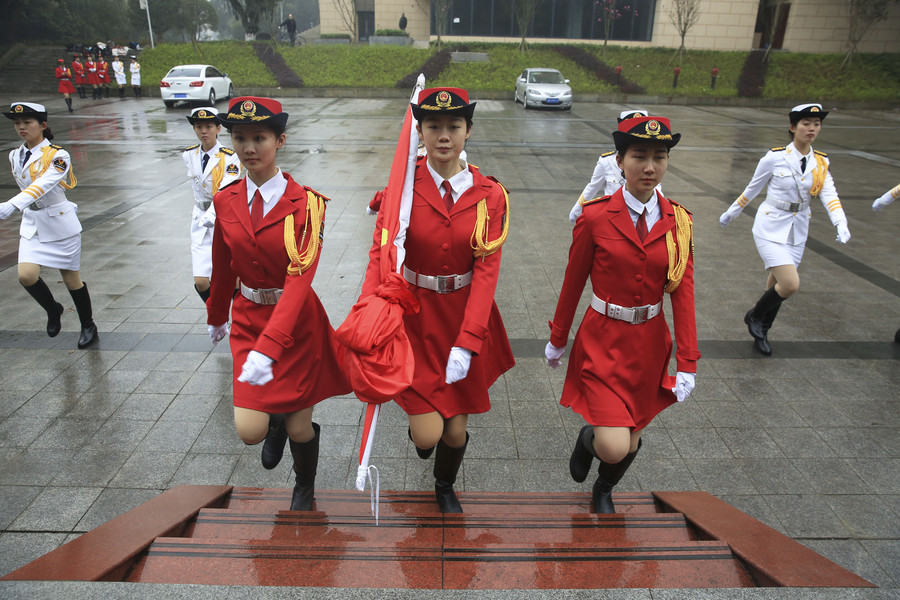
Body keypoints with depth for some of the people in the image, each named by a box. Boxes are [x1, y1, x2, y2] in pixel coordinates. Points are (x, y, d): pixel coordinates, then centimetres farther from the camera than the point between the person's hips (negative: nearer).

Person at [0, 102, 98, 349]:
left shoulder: (57, 156, -15)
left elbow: (43, 185, -31)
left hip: (61, 223, -5)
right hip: (32, 224, 5)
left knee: (71, 279, 4)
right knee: (26, 275, -10)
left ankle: (88, 326, 23)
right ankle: (52, 309, 19)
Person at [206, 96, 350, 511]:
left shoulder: (305, 203, -16)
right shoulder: (226, 201, -2)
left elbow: (299, 279, -26)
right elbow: (223, 269, 12)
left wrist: (267, 349, -35)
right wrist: (216, 317, 24)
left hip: (297, 321, -3)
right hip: (248, 318, 3)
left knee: (300, 427, 9)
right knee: (249, 430, -4)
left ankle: (305, 489, 43)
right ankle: (277, 421, 35)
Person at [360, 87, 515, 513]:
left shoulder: (490, 195, -6)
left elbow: (486, 271, -12)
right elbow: (381, 255, -13)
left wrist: (466, 343, -20)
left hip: (465, 316, 1)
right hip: (414, 316, -1)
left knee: (456, 429, 11)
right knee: (428, 433, -2)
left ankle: (445, 489, 45)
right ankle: (419, 423, 39)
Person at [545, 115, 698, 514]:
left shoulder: (679, 222, -3)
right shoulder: (595, 218, -12)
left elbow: (683, 293, -2)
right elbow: (573, 284, -3)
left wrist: (687, 363, -5)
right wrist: (557, 340, 5)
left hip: (650, 344, 4)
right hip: (604, 341, -3)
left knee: (630, 440, 16)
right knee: (614, 448, -12)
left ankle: (603, 492, 48)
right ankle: (587, 438, 26)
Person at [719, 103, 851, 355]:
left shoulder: (821, 163, 3)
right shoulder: (774, 158, -10)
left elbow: (829, 195, -8)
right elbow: (752, 189, 1)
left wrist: (841, 224, -24)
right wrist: (730, 213, 10)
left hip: (797, 233, 5)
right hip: (770, 230, -5)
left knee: (775, 287, 11)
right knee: (791, 284, -16)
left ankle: (761, 332, 33)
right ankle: (755, 316, 11)